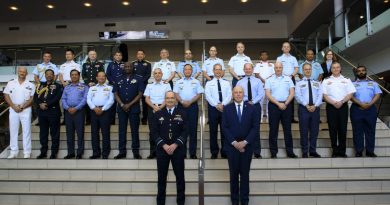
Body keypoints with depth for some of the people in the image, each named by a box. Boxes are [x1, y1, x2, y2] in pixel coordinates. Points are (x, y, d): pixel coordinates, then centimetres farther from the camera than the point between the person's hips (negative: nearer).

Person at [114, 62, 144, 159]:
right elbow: (116, 94, 8)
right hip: (122, 108, 3)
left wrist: (129, 104, -11)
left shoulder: (138, 79, 2)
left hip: (134, 108, -3)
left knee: (134, 130, 0)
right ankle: (122, 151, 12)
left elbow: (140, 94, -4)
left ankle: (136, 152, 6)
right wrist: (122, 105, -8)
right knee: (122, 130, 5)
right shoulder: (119, 80, 11)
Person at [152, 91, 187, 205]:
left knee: (180, 176, 5)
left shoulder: (182, 113, 4)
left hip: (178, 149, -1)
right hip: (162, 149, 1)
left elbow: (185, 132, -3)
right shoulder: (158, 114, 7)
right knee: (162, 177, 8)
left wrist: (175, 145, -14)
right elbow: (155, 132, 0)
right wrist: (164, 145, -13)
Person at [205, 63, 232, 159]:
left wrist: (222, 104, -15)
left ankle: (224, 152, 13)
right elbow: (208, 96, -5)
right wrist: (216, 105, -16)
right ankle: (214, 152, 12)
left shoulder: (226, 83, 11)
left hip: (225, 108, 1)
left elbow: (229, 95, 0)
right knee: (213, 130, 3)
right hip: (213, 108, -1)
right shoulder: (209, 83, 6)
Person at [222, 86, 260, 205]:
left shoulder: (251, 108, 3)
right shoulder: (227, 109, 3)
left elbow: (255, 127, -3)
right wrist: (234, 142, -13)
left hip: (247, 146, 0)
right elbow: (225, 128, -3)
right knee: (234, 173, 7)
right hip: (232, 146, 0)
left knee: (245, 173, 8)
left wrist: (245, 142, -12)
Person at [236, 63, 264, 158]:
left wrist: (253, 102, -14)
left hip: (255, 106, 0)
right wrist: (246, 100, -15)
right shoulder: (240, 82, 10)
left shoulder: (258, 81, 9)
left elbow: (261, 94, -1)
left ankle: (257, 152, 8)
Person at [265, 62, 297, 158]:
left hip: (286, 105, 2)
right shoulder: (269, 80, 4)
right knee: (273, 129, 2)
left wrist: (285, 104, -9)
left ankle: (290, 151, 12)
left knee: (287, 129, 6)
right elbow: (268, 94, -4)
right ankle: (273, 152, 9)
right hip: (274, 105, -1)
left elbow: (292, 93, 4)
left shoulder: (288, 79, 10)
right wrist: (278, 104, -12)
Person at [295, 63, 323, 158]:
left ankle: (313, 151, 16)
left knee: (314, 130, 6)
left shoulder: (317, 83, 15)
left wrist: (315, 105, -14)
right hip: (303, 108, -2)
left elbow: (320, 95, 2)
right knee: (304, 131, 0)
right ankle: (305, 152, 8)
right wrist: (306, 105, -18)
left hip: (315, 108, 3)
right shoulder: (299, 83, 7)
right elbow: (298, 96, -6)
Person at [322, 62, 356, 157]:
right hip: (331, 106, 0)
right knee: (333, 129, 0)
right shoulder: (326, 80, 7)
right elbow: (325, 95, 0)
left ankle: (342, 151, 9)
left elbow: (350, 94, 2)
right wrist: (334, 103, -13)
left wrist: (341, 102, -13)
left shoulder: (346, 80, 10)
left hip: (343, 106, 1)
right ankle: (335, 151, 7)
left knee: (342, 129, 2)